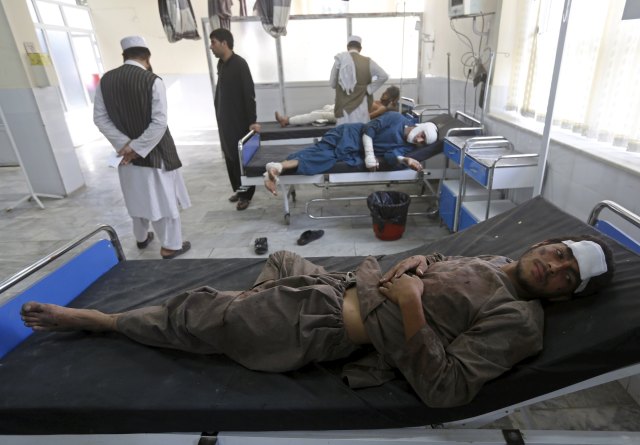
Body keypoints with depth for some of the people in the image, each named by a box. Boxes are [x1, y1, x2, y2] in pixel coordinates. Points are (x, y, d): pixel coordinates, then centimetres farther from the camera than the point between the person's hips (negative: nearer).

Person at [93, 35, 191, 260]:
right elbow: (159, 122, -21)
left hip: (128, 151, 5)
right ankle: (170, 246, 16)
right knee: (163, 198, 6)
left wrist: (125, 144, -6)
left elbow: (100, 118, -1)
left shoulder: (105, 80, 0)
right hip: (154, 152, -5)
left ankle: (141, 238, 38)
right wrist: (138, 148, -15)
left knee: (137, 197, 20)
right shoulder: (152, 80, -15)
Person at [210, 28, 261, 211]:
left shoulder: (239, 64, -14)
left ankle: (246, 193, 8)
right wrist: (219, 113, 16)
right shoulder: (221, 63, 10)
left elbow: (249, 93, -18)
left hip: (239, 119, -8)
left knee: (242, 156, -2)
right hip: (224, 119, 8)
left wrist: (252, 120, -23)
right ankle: (238, 189, 25)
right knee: (230, 155, 13)